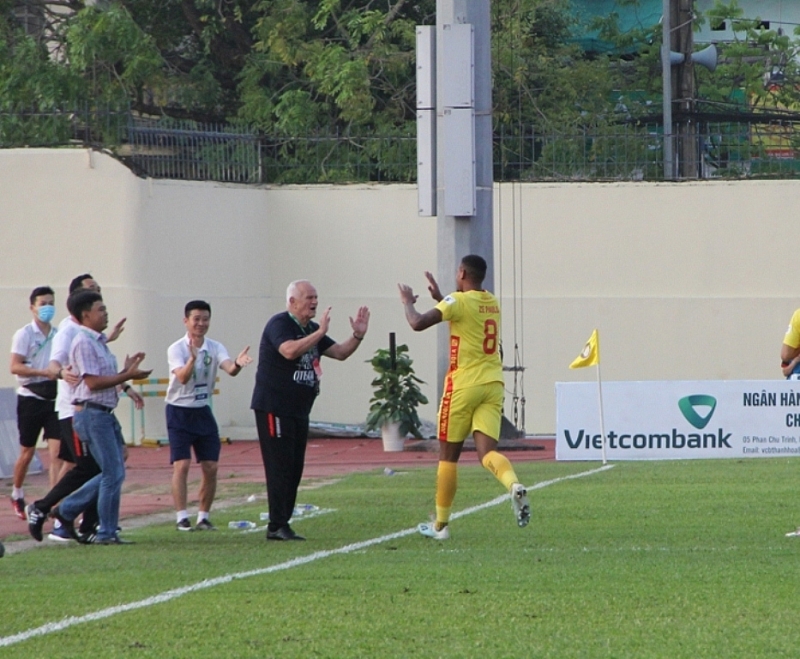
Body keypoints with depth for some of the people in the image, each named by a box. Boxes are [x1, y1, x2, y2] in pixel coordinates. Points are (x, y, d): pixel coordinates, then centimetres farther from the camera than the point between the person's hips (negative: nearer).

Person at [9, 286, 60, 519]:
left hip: (54, 398, 3)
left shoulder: (59, 335, 9)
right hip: (31, 397, -3)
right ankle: (17, 495, 28)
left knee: (57, 450, -9)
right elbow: (15, 367, -15)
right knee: (27, 451, 7)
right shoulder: (24, 334, -5)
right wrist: (45, 372, -25)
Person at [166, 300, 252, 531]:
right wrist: (192, 359, -47)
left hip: (203, 411, 4)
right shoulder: (177, 349, -12)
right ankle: (182, 517, -9)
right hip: (180, 411, -4)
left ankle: (203, 517, 11)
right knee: (181, 464, -11)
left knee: (210, 466, 1)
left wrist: (237, 364, -42)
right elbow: (182, 377, -28)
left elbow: (229, 369, -18)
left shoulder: (215, 348, 0)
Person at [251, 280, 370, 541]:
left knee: (294, 470, 8)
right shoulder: (279, 324, -11)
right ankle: (277, 526, -10)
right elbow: (290, 351, -29)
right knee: (280, 467, -11)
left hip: (299, 410, 9)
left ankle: (281, 525, 12)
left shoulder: (311, 330, 17)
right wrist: (320, 333, -30)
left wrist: (357, 336, 2)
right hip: (273, 408, -9)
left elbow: (340, 353, 18)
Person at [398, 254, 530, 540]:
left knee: (448, 454, 7)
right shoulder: (493, 303, 13)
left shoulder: (458, 301, -9)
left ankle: (440, 525, 13)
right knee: (487, 450, -2)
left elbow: (418, 323, -16)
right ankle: (514, 485, -34)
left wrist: (408, 302, 3)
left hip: (464, 385, -5)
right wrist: (439, 297, 35)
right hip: (493, 384, 5)